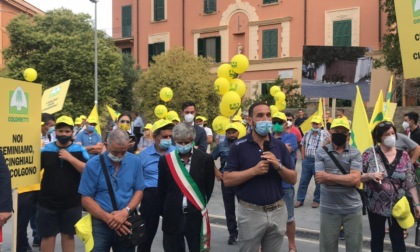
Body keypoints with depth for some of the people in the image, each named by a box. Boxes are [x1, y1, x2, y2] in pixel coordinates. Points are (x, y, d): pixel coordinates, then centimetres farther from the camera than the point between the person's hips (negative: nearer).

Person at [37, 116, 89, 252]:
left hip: (72, 203, 0)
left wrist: (70, 158, -19)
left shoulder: (80, 150, -2)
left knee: (68, 235, 13)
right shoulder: (45, 149, 1)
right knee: (48, 236, 9)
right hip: (47, 203, 1)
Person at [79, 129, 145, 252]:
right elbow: (86, 199, -7)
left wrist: (126, 211, -15)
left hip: (127, 221, 2)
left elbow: (139, 190, 2)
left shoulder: (135, 161, -2)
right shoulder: (93, 164, -8)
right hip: (100, 222, -2)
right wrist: (108, 218, -17)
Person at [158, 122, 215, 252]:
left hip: (196, 217, -1)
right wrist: (169, 207, 9)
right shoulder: (166, 160, 0)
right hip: (172, 217, 1)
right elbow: (162, 189, 7)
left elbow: (209, 187, 3)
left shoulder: (205, 159, -4)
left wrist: (200, 206, 5)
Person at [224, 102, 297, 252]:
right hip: (250, 212, -3)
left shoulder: (280, 146, 3)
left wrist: (278, 166, -15)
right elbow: (227, 180, -11)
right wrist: (254, 170, -21)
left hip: (277, 211, 3)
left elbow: (293, 179, 4)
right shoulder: (239, 146, -7)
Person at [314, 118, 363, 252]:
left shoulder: (355, 153, -3)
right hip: (328, 209, 0)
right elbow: (321, 179, -14)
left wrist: (328, 176, -16)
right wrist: (347, 178, -15)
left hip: (352, 209, 0)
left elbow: (355, 179, -16)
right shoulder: (321, 152, -2)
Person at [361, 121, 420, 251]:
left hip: (397, 206, 2)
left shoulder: (403, 155, -1)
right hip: (376, 206, -1)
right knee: (377, 238, 14)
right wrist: (370, 175, -24)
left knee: (398, 239, 12)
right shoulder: (369, 154, -7)